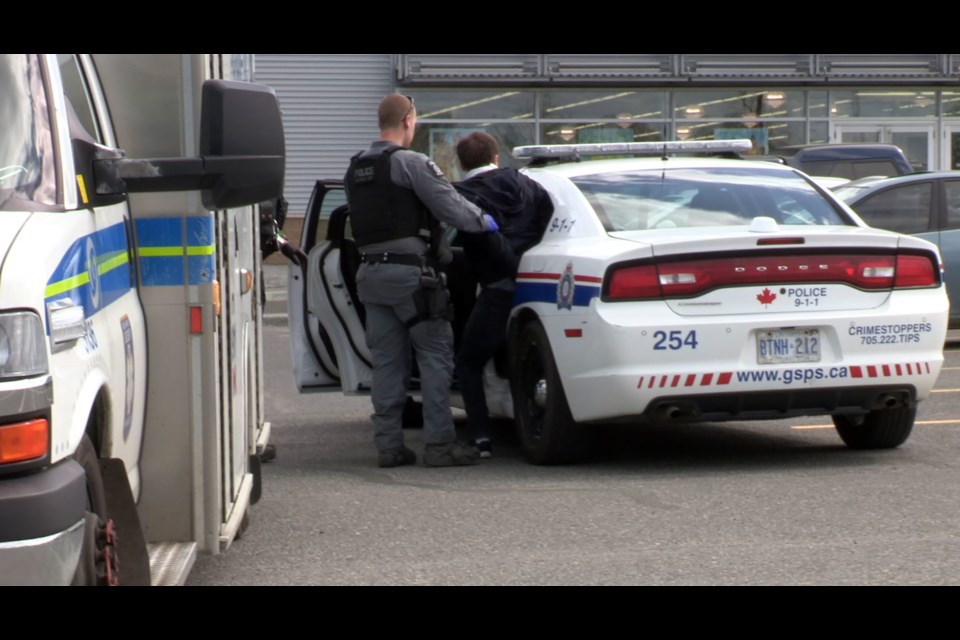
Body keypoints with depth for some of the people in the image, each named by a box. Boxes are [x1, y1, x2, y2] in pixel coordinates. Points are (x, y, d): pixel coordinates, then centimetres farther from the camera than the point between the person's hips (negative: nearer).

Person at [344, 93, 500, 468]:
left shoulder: (355, 169, 14)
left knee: (386, 362, 10)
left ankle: (388, 444, 10)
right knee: (435, 356, -1)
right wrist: (484, 221, 5)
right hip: (410, 272, -7)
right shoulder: (411, 163, -10)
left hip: (370, 273, 7)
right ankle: (439, 443, -2)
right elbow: (451, 206, -12)